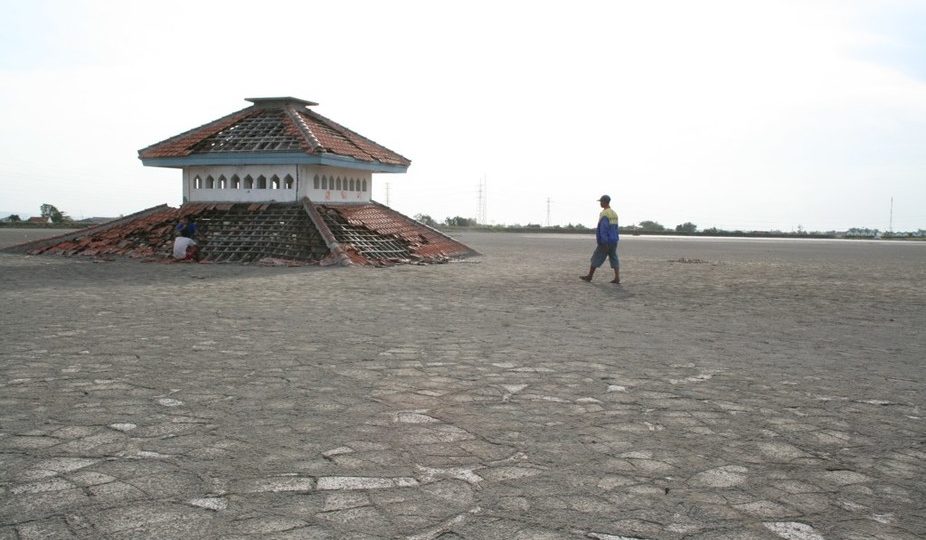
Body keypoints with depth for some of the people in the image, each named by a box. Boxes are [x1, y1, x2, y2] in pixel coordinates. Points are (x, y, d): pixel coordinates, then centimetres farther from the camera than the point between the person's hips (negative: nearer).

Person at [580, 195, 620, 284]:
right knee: (614, 259, 4)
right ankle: (617, 278, -5)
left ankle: (589, 276, 13)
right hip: (614, 240, 8)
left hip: (606, 242, -8)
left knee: (596, 258, 4)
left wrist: (605, 243, -25)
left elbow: (603, 229, -22)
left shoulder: (604, 214, -16)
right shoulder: (614, 213, 13)